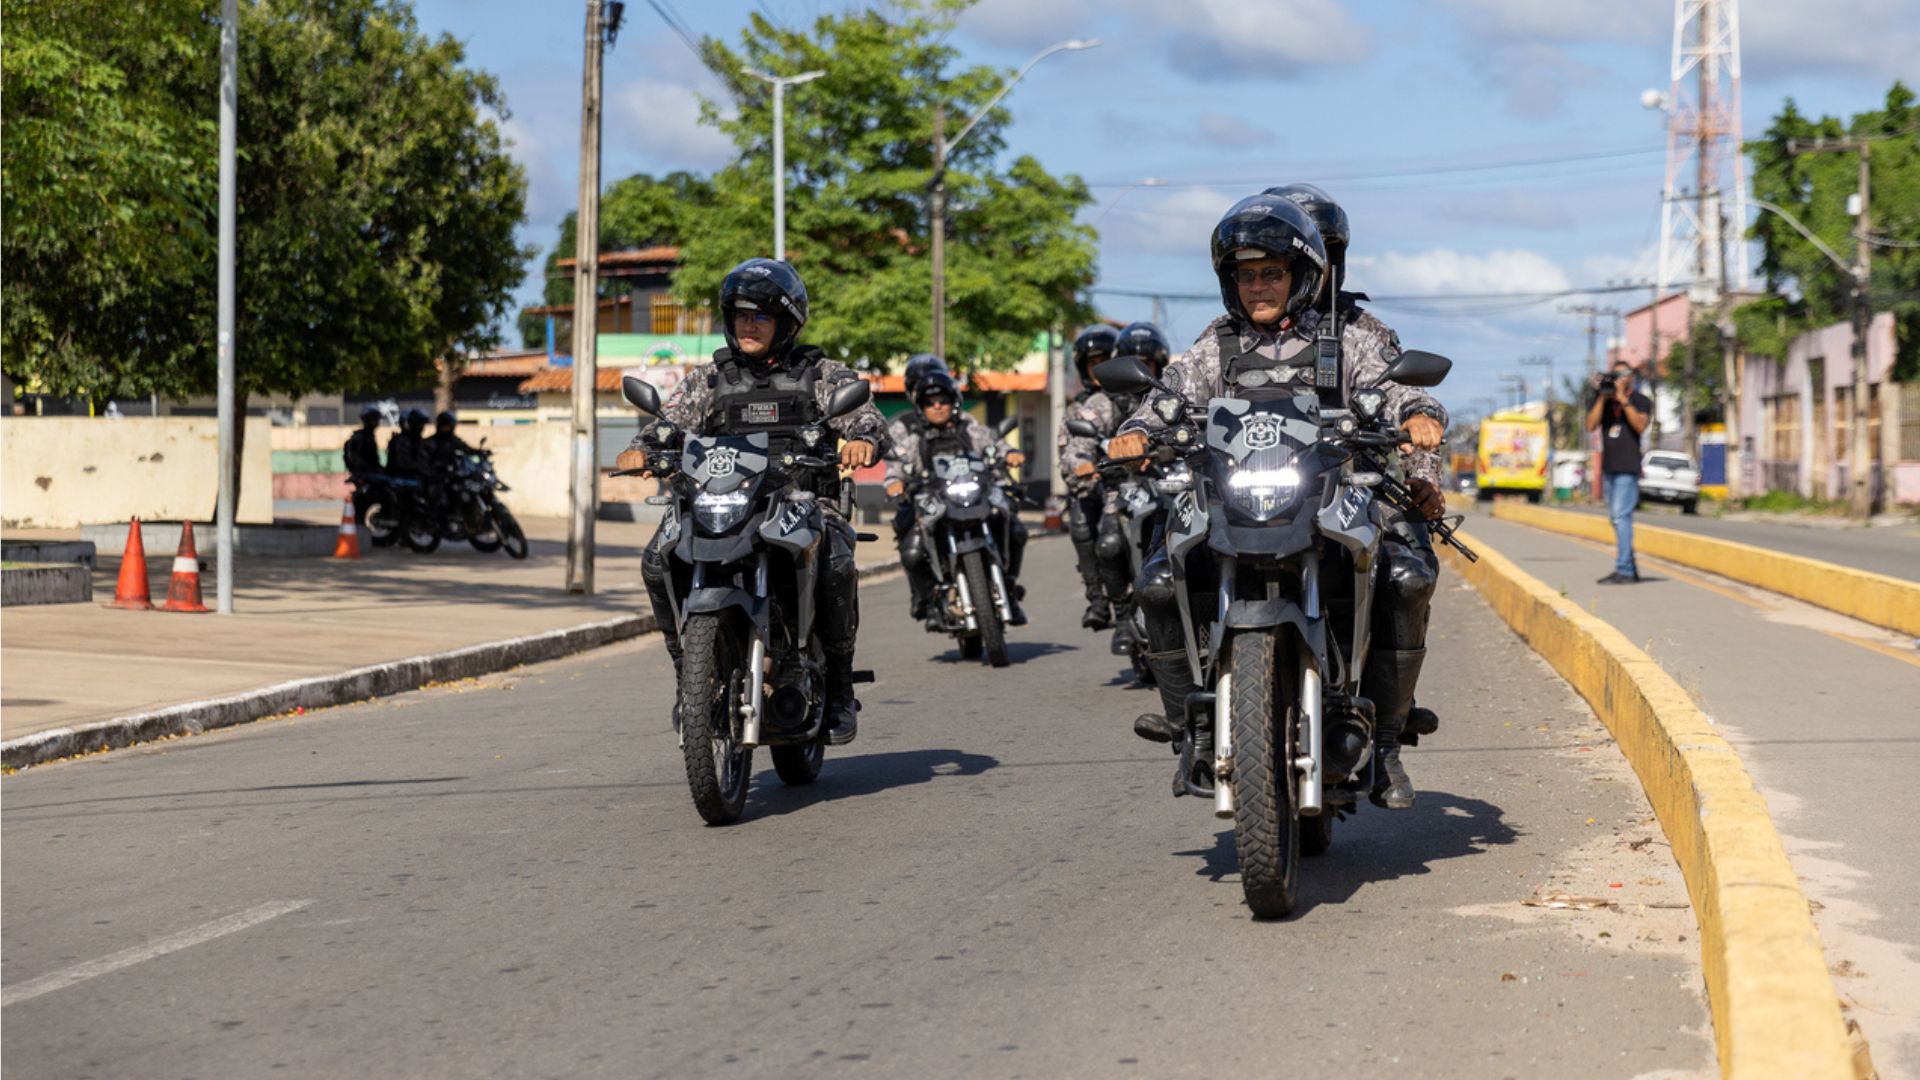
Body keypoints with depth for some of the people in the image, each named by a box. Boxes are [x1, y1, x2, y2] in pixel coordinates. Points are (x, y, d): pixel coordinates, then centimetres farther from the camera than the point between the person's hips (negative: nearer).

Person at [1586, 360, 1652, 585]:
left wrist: (1623, 399, -18)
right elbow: (1591, 425, -1)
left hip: (1628, 467, -6)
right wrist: (1602, 398, -7)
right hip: (1609, 466, 6)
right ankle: (1631, 569, 16)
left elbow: (1640, 425, -16)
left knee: (1621, 516, -15)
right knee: (1616, 518, 9)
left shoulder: (1640, 401, 1)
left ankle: (1624, 570, -18)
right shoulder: (1601, 400, 13)